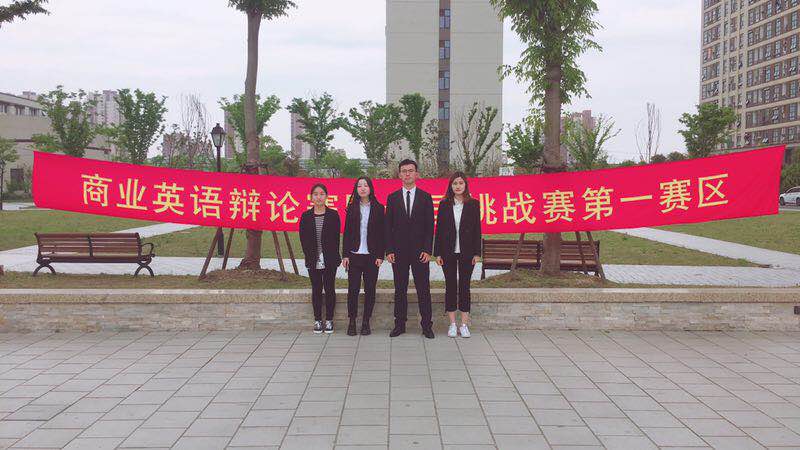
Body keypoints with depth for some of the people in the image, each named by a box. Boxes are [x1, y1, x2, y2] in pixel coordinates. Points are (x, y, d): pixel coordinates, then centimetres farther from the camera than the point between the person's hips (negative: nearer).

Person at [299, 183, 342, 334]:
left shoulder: (333, 215, 1)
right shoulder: (306, 216, 4)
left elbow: (336, 238, 1)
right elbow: (303, 239, 4)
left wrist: (334, 257, -4)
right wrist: (310, 256, -3)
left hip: (329, 260, -1)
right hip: (313, 261, 1)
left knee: (329, 289, 3)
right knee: (316, 290, 7)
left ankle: (329, 320, 13)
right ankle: (318, 320, 15)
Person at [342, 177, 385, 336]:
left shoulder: (378, 208, 3)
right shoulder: (352, 208, 7)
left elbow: (382, 233, 2)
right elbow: (346, 232, 6)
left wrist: (380, 255, -4)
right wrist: (345, 254, 0)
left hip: (372, 256, 0)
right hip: (354, 255, 1)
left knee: (370, 290, 4)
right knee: (353, 289, 0)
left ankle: (366, 322, 13)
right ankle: (352, 322, 9)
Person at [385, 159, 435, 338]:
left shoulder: (425, 197, 4)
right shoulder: (392, 198, 7)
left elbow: (430, 226, 1)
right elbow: (388, 226, 5)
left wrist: (428, 250, -7)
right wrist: (389, 250, -3)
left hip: (420, 251, -1)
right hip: (399, 251, 1)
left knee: (423, 289, 1)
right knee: (400, 290, 6)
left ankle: (426, 325, 8)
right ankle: (400, 325, 14)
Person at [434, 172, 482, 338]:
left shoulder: (473, 204, 3)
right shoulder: (444, 204, 5)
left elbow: (477, 229, 3)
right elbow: (438, 229, 4)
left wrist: (477, 253, -3)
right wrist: (437, 253, -1)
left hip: (466, 252, -1)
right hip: (448, 252, 1)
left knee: (464, 285, 2)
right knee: (450, 285, 4)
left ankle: (464, 324, 9)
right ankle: (452, 324, 11)